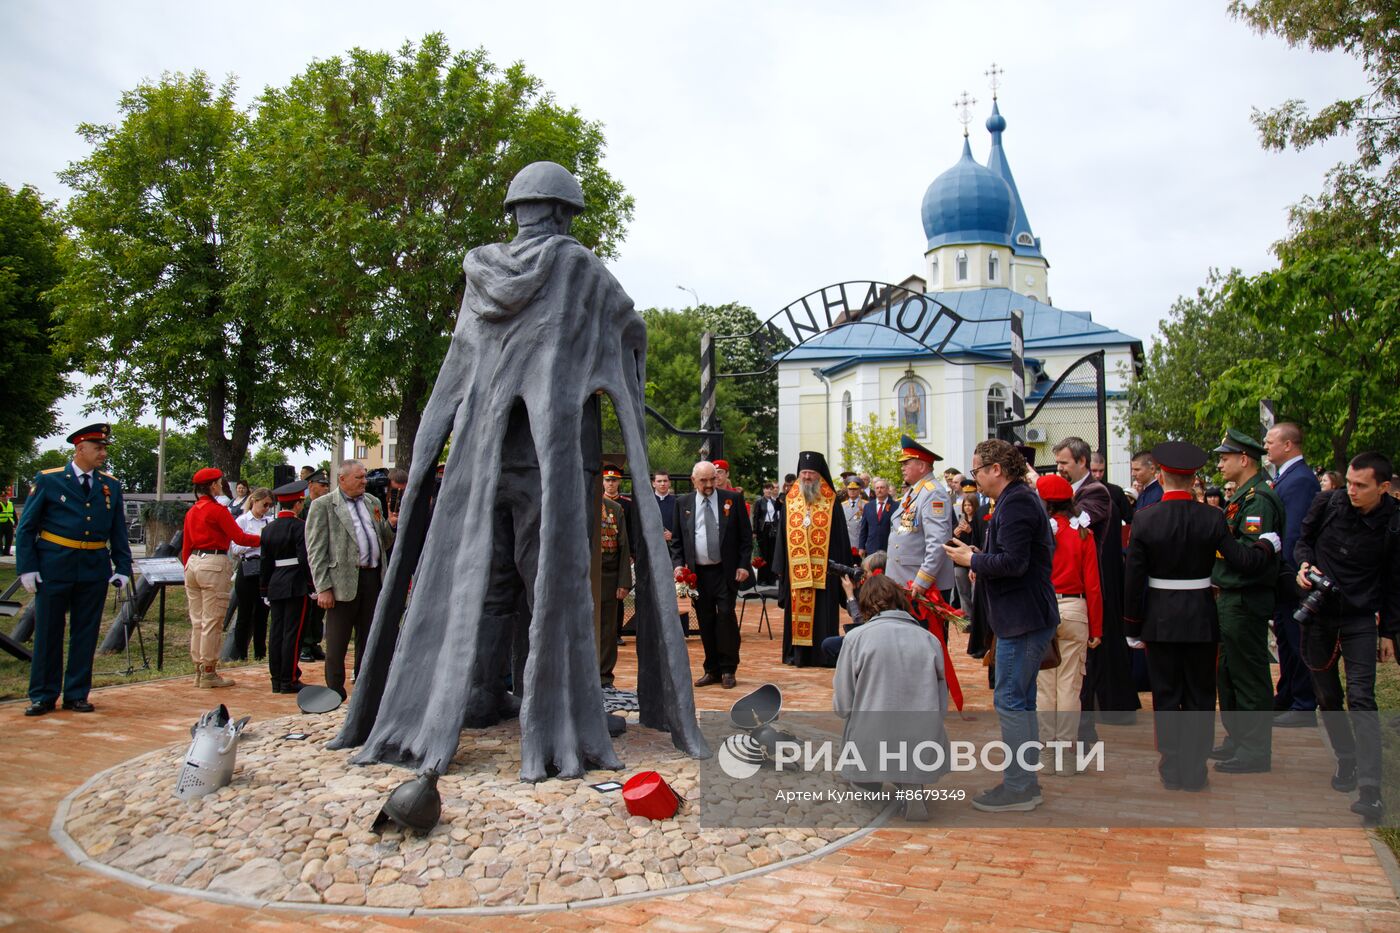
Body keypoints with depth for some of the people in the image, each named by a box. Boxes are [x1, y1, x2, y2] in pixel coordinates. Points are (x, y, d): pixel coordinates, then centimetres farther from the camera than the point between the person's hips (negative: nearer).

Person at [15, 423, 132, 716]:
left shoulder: (111, 486, 8)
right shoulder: (48, 480, 0)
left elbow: (119, 532, 11)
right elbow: (26, 528, 1)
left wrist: (122, 568, 3)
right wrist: (27, 568, -7)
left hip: (95, 570, 3)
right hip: (54, 568, -2)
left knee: (86, 634, 7)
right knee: (48, 633, 6)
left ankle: (76, 694, 18)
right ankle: (43, 696, 16)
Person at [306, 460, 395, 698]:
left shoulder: (373, 503, 15)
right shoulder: (322, 506, -2)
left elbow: (385, 543, 19)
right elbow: (316, 551, -7)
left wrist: (390, 524, -2)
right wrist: (323, 588, -14)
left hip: (373, 578, 5)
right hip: (343, 581, -5)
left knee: (368, 639, 13)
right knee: (337, 643, 3)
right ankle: (335, 693, 14)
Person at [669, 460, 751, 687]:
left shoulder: (732, 500, 2)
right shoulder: (683, 503, 7)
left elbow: (745, 536, 3)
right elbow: (677, 539, 10)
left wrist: (744, 564, -5)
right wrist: (678, 564, -5)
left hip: (726, 571, -2)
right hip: (697, 573, 2)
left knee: (726, 616, -8)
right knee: (705, 622, 7)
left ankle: (728, 670, 4)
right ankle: (712, 670, 17)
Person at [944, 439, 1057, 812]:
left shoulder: (1016, 503, -18)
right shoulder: (1017, 499, 15)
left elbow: (1013, 562, -26)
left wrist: (971, 559, -13)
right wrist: (979, 559, 8)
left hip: (1023, 619, -11)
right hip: (1023, 617, 11)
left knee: (1009, 701, -4)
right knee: (1021, 701, 16)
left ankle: (1017, 787, 3)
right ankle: (1026, 781, 25)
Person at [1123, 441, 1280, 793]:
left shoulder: (1144, 521, -10)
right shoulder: (1212, 517, -8)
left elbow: (1134, 578, -7)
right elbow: (1242, 560, -8)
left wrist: (1133, 625, 2)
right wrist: (1268, 544, 13)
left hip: (1160, 617, 0)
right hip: (1201, 616, 1)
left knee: (1166, 695, 10)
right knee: (1200, 695, 12)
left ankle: (1171, 770, 15)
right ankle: (1195, 771, 15)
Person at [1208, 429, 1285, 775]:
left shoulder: (1258, 498, -16)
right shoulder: (1241, 496, 16)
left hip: (1246, 601, -11)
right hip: (1231, 599, 11)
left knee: (1249, 676, -2)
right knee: (1228, 672, 17)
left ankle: (1256, 750, 6)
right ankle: (1237, 739, 29)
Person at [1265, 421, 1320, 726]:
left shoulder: (1300, 480, -18)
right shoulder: (1285, 476, 12)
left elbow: (1294, 532, -23)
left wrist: (1285, 570, -20)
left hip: (1293, 575, -10)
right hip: (1284, 574, 10)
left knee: (1297, 640, -1)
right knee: (1285, 637, 17)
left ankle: (1304, 707, 9)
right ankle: (1286, 698, 28)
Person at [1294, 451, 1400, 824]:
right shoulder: (1328, 503, -8)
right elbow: (1302, 540, 9)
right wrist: (1304, 564, -13)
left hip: (1361, 620, -2)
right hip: (1318, 613, 2)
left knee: (1361, 699, -12)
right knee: (1327, 696, 11)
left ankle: (1370, 789, -11)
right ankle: (1346, 760, 32)